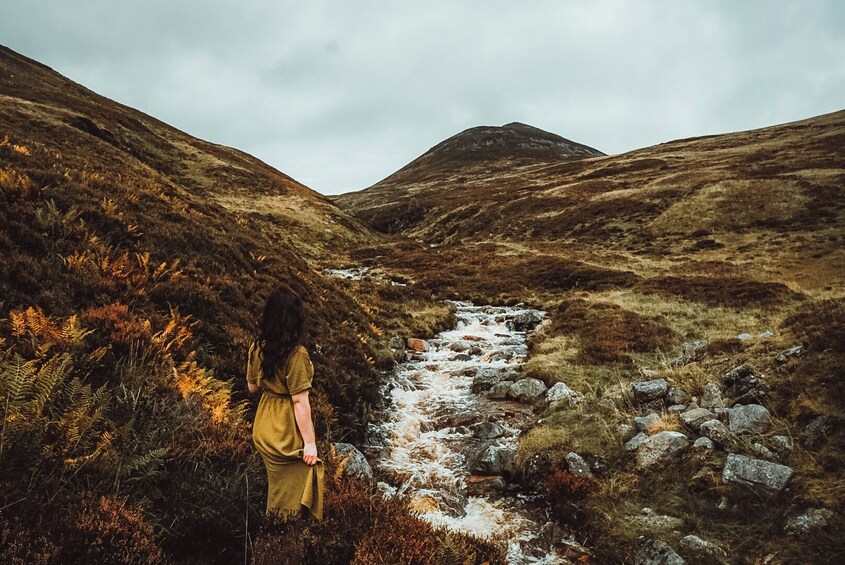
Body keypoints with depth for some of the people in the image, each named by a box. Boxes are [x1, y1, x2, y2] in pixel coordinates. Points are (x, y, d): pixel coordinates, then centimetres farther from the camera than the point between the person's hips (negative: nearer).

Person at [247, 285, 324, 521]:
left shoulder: (257, 348, -6)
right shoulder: (296, 354, -26)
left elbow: (252, 387, 7)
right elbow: (300, 403, -23)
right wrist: (310, 442, -16)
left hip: (264, 428, 7)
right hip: (287, 433, -7)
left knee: (276, 484, 27)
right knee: (292, 493, 11)